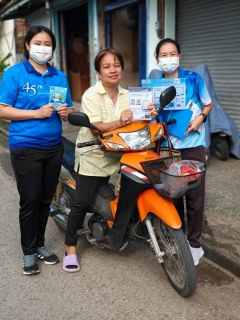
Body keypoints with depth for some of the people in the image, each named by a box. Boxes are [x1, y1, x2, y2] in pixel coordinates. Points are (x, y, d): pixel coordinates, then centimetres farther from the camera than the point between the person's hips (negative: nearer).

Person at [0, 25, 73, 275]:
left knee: (46, 199, 13)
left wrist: (65, 113, -10)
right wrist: (36, 113, -19)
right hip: (25, 147, -4)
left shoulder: (59, 77, 10)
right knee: (30, 201, 0)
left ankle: (40, 244, 29)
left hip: (54, 146, 5)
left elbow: (68, 110, 13)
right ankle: (29, 251, 18)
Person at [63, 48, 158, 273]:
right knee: (83, 203, -3)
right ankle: (70, 248, 10)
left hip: (114, 155, 5)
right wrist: (119, 122, -41)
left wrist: (148, 114, -23)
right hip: (92, 156, -5)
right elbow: (96, 128, -24)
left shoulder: (126, 95, 7)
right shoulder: (91, 95, -13)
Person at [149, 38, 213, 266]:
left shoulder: (193, 79, -1)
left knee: (195, 196, 3)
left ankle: (194, 244, 18)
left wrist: (200, 117, -10)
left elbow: (208, 104, 10)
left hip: (193, 146, -2)